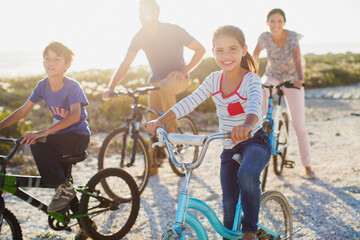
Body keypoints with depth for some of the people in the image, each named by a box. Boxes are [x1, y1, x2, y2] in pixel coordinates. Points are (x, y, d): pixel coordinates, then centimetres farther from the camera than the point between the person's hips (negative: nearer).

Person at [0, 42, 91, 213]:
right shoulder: (43, 85, -1)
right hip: (60, 136, 7)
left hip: (78, 137, -7)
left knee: (37, 143, -27)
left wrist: (44, 132, -44)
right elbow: (23, 111, 4)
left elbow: (75, 115, -34)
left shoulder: (72, 86, -19)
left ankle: (63, 187, -16)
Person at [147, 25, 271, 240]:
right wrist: (160, 121, -19)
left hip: (255, 141, -5)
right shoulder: (214, 80, -1)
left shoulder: (251, 80, -17)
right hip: (229, 147, 5)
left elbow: (255, 105, -37)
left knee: (247, 174, -36)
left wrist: (246, 126, -60)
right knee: (229, 204, 5)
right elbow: (189, 103, -6)